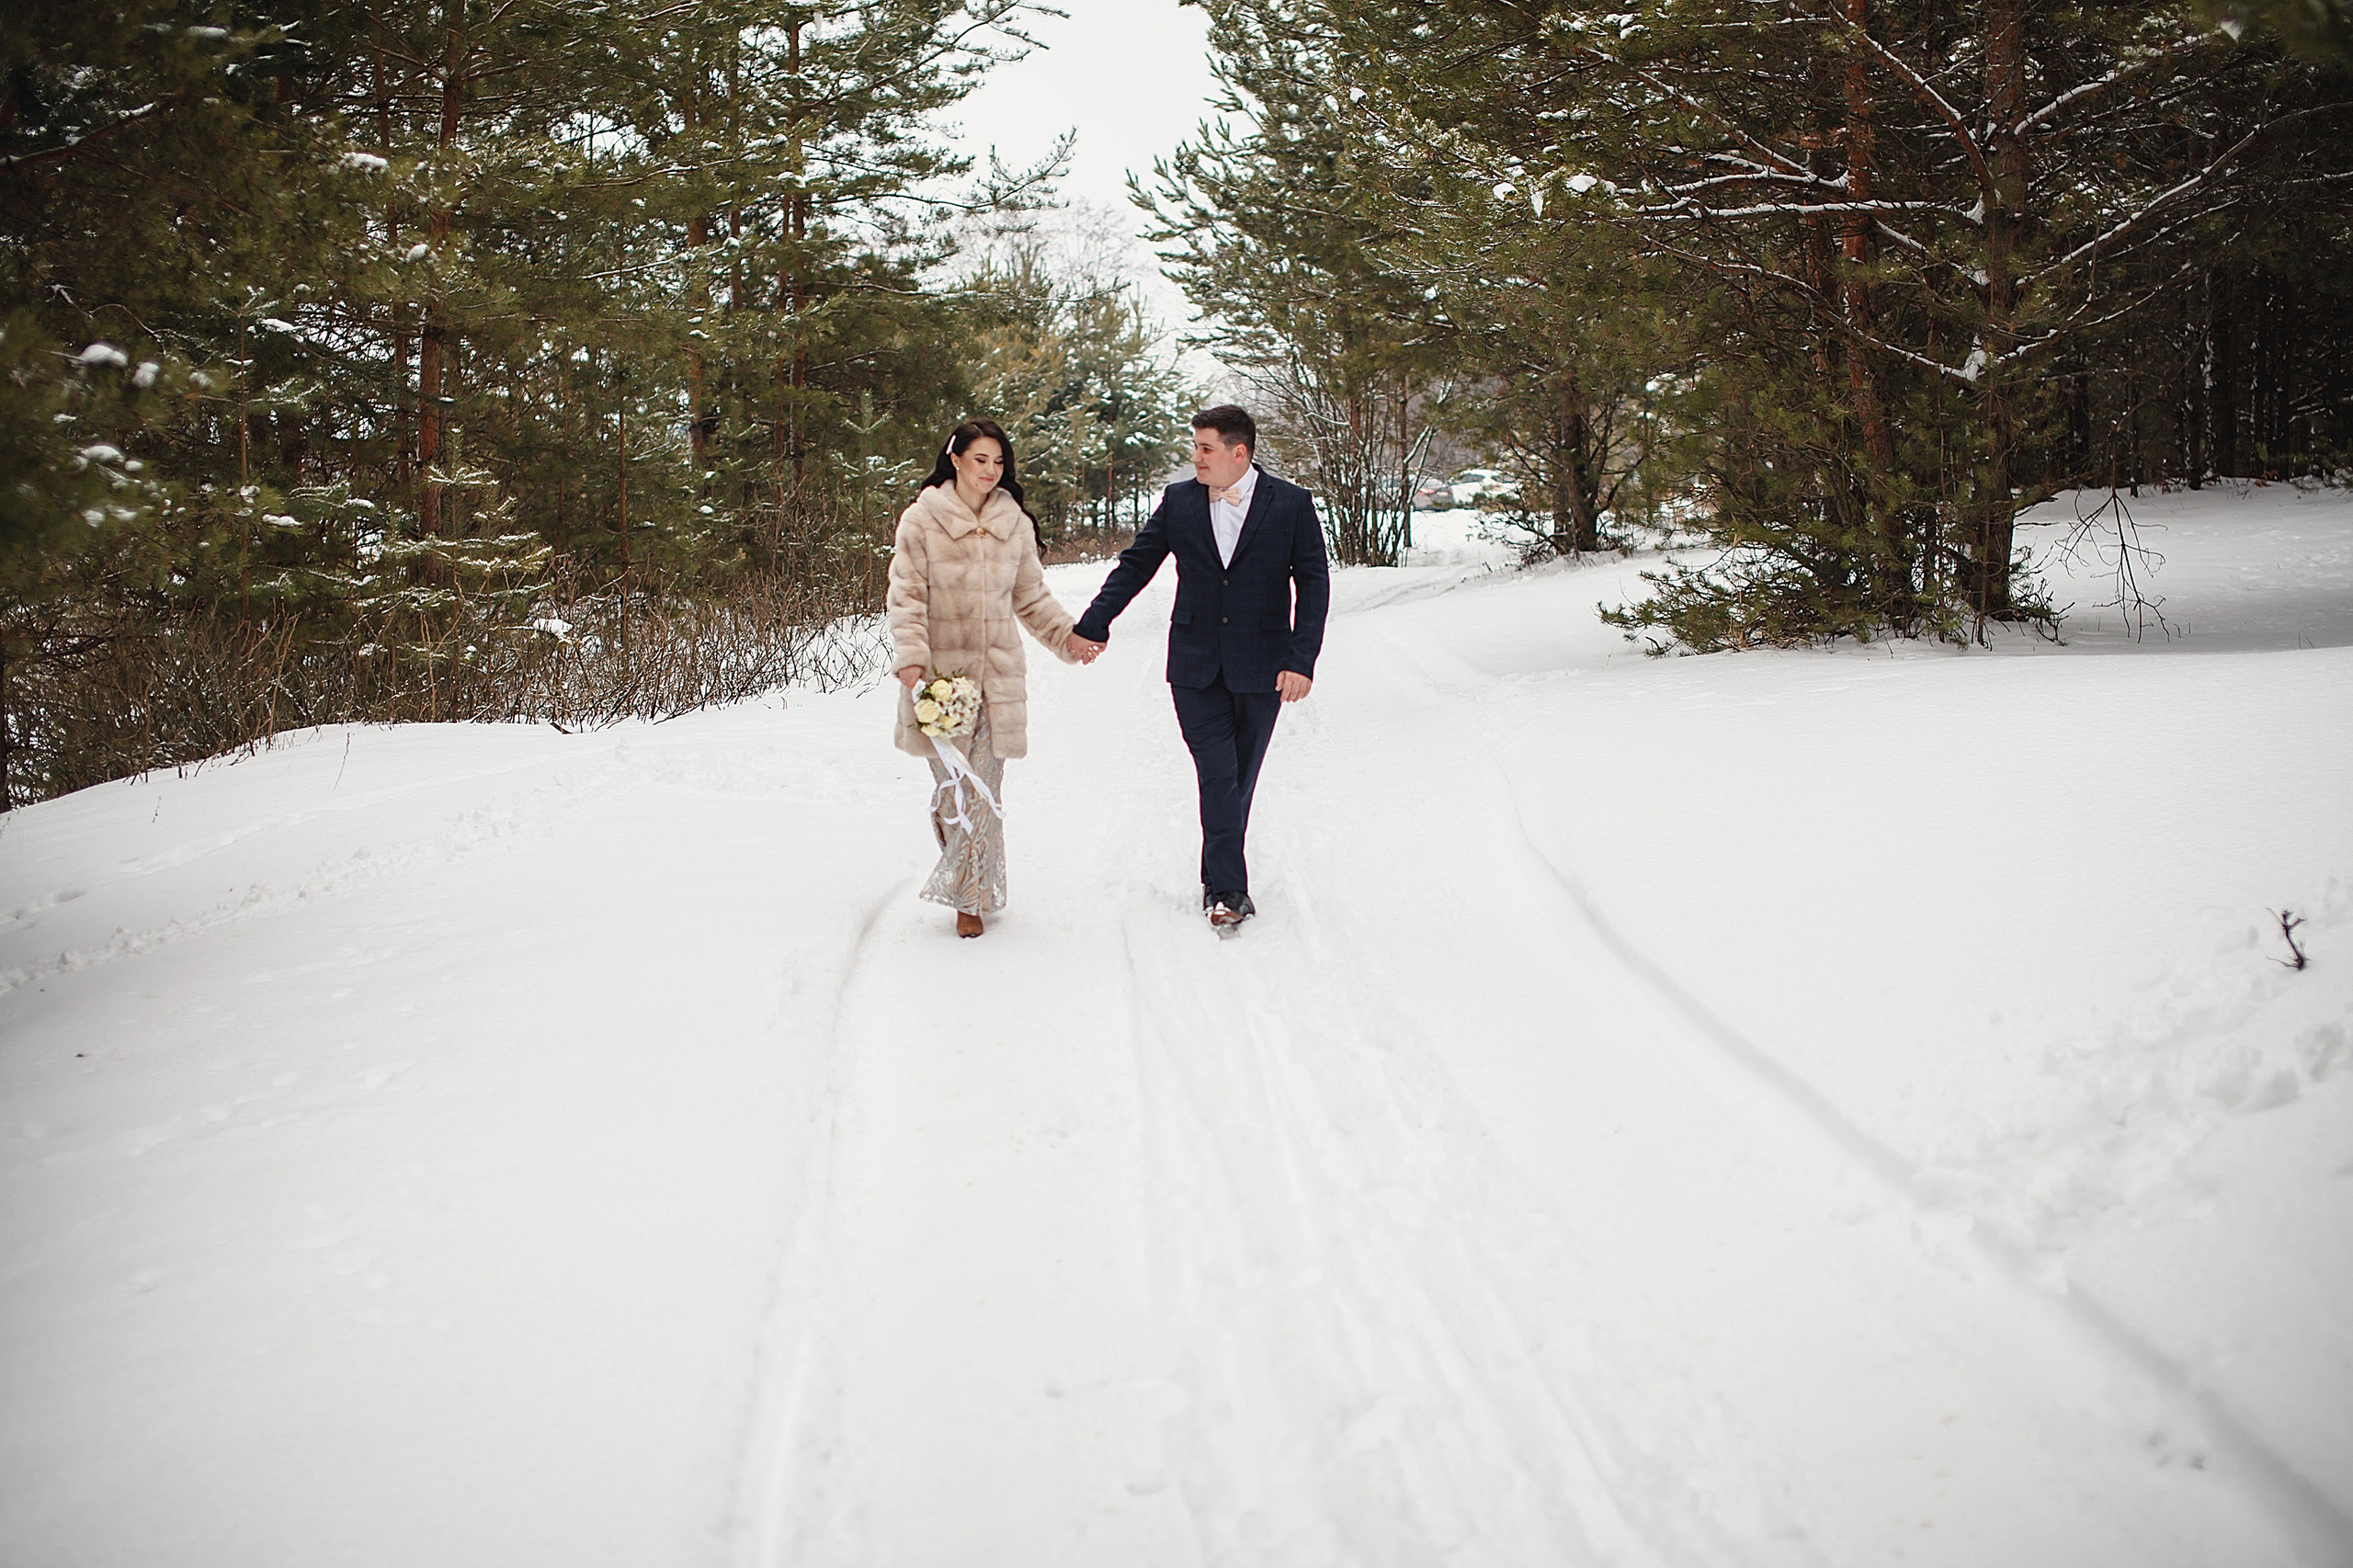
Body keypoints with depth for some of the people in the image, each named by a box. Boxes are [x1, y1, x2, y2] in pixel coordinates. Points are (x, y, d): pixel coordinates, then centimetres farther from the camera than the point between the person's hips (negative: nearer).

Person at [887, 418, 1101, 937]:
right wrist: (910, 658, -17)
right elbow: (907, 597, -4)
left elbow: (1031, 598, 18)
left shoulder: (1015, 524, 9)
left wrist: (1069, 637, 5)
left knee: (984, 787, -1)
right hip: (941, 671, -2)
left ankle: (971, 898, 7)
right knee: (951, 782, -2)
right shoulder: (922, 520, -1)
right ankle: (962, 874, 18)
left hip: (997, 673, 2)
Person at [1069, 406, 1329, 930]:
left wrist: (1302, 659, -11)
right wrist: (1092, 625, 3)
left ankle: (1219, 880, 23)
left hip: (1260, 667, 0)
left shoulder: (1291, 504, -3)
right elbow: (1136, 565, 9)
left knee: (1240, 779, 8)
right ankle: (1229, 889, -3)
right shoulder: (1179, 500, 3)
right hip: (1196, 665, 1)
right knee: (1217, 776, -8)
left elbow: (1313, 582, -3)